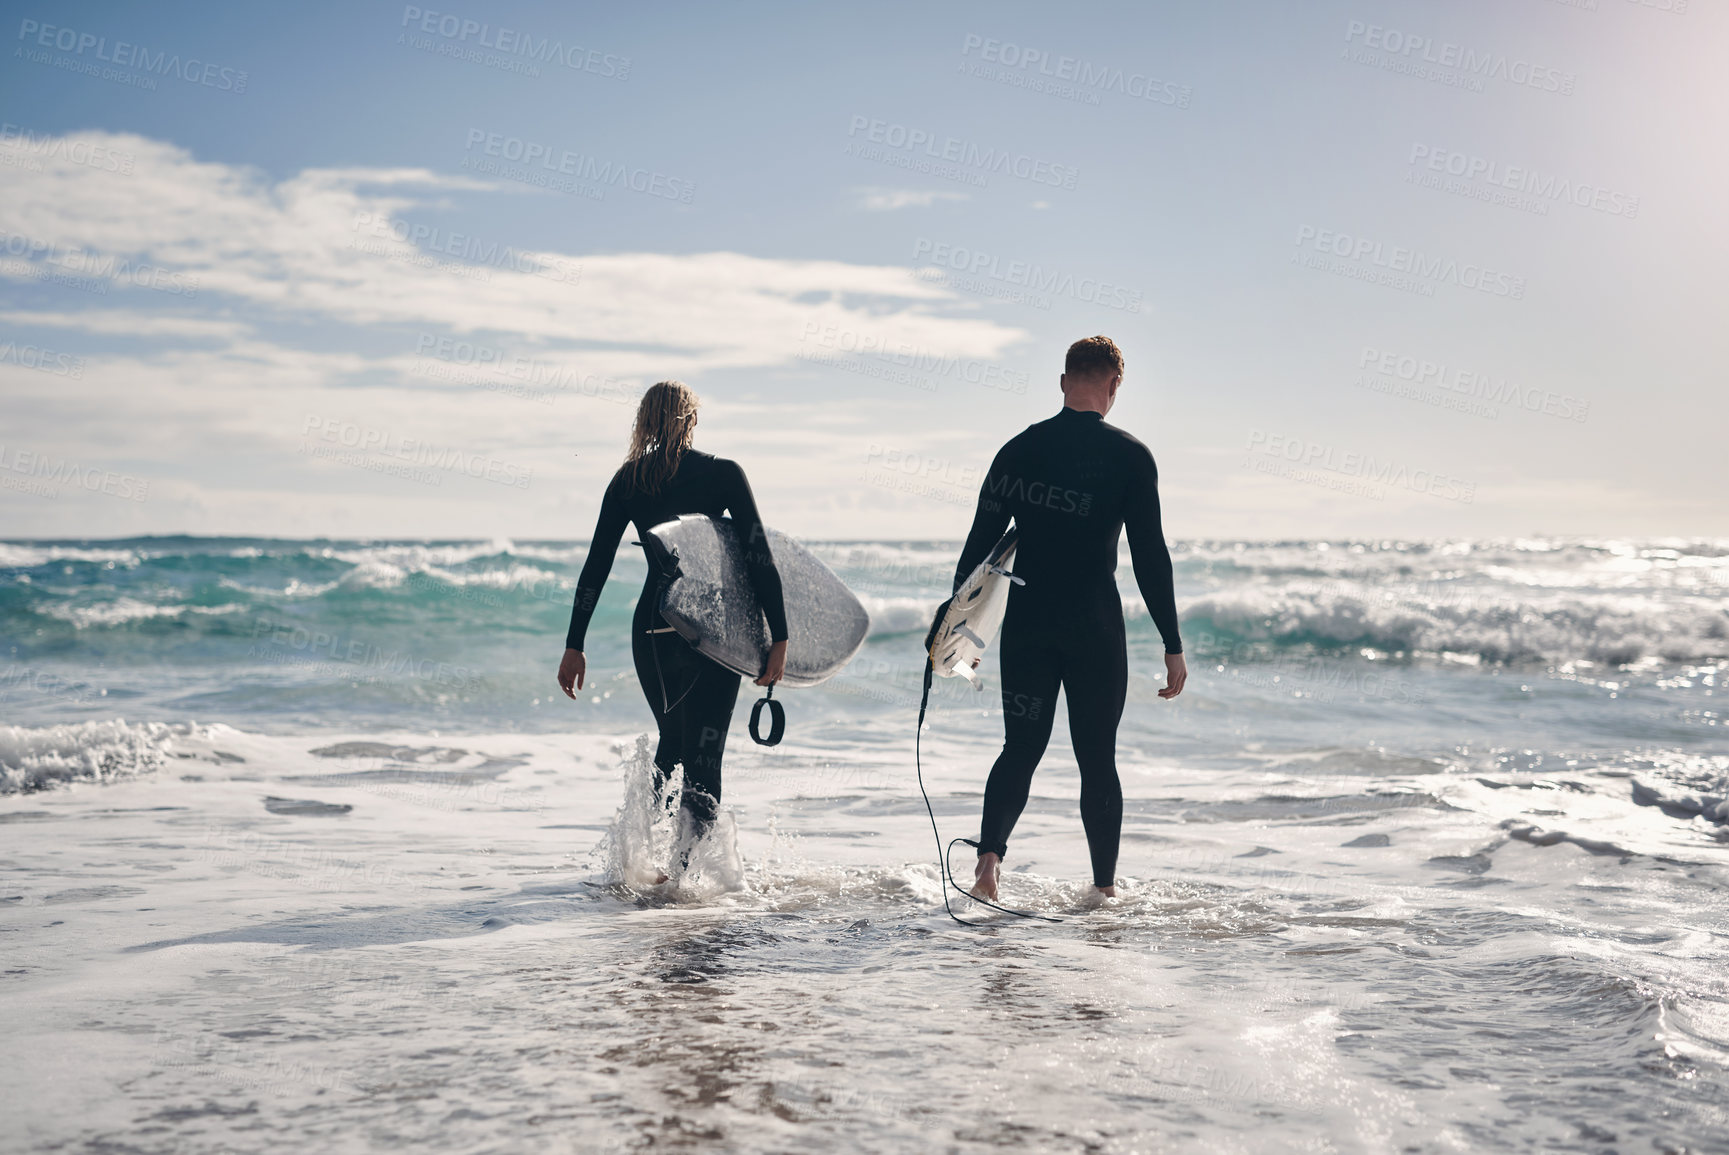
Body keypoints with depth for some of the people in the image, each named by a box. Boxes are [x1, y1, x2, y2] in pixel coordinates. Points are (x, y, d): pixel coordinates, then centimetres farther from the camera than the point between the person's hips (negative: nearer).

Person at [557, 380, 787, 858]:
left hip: (651, 631, 4)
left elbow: (595, 567, 5)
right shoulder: (723, 473, -4)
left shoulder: (628, 479, 5)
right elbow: (760, 559, -10)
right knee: (702, 763, -2)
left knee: (671, 742, 25)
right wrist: (780, 639, -9)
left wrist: (574, 646, 9)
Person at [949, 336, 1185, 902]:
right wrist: (1173, 646, -3)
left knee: (1021, 748, 11)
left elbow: (980, 542, 4)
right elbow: (1150, 557, -7)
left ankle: (990, 851, -12)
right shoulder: (1129, 456, -4)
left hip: (1027, 624, 2)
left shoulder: (1018, 449, 4)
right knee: (1097, 758, 8)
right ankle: (1105, 887, 14)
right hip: (1096, 631, -2)